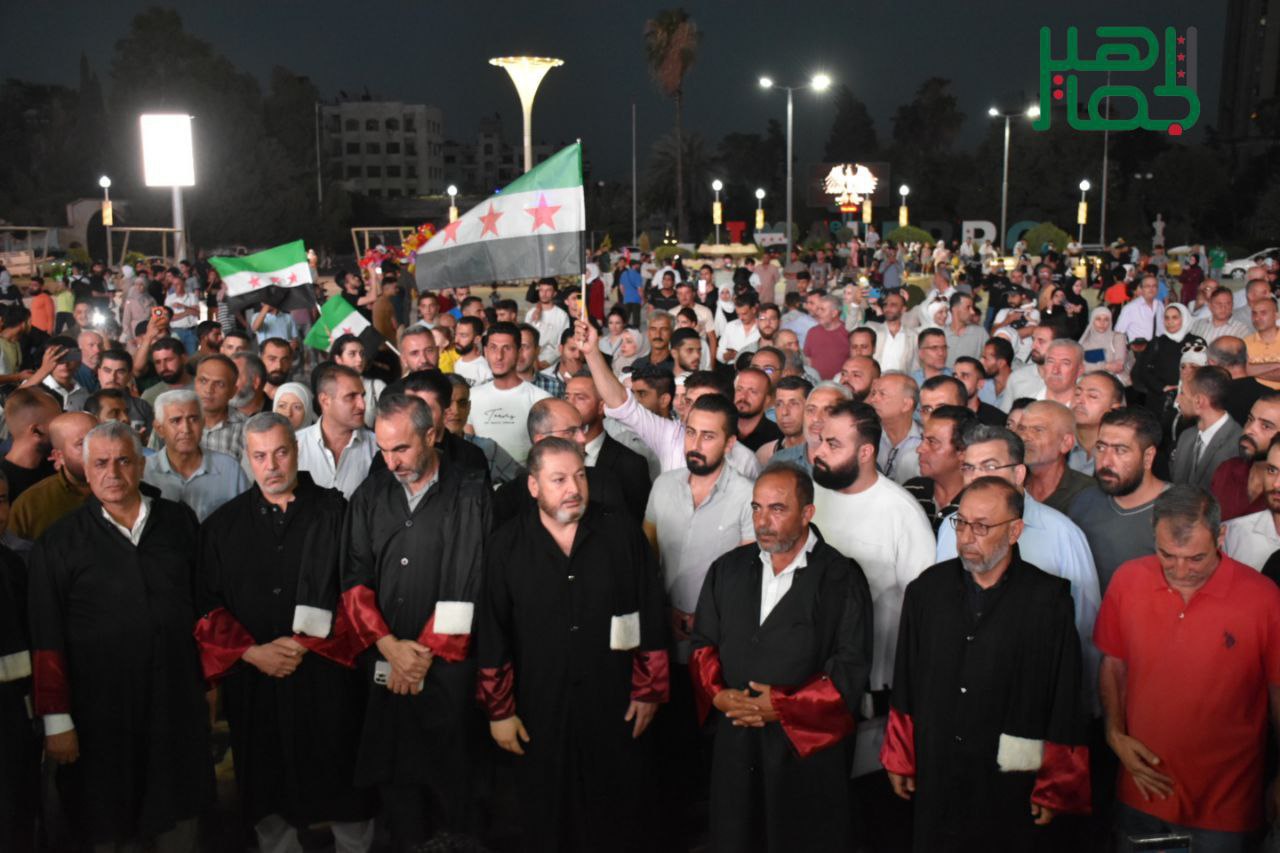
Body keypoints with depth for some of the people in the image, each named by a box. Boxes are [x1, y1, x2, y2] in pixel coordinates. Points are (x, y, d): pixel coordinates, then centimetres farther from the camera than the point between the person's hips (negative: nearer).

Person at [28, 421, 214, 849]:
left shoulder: (179, 522, 3)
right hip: (100, 708, -2)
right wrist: (57, 721, -8)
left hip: (178, 701, 3)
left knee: (180, 816, 16)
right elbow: (47, 640, -7)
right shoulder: (59, 541, -6)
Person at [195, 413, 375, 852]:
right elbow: (206, 603, 3)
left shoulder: (335, 511, -1)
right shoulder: (223, 524, 6)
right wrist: (251, 652, -10)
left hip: (327, 675, -2)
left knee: (344, 786, 9)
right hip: (252, 680, 2)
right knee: (268, 791, 13)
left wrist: (308, 642, -13)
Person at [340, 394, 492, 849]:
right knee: (393, 769, 9)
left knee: (449, 771, 5)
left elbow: (469, 583, -9)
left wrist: (425, 652, -9)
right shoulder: (370, 495, 7)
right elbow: (354, 579, 4)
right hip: (385, 663, 3)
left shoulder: (470, 493, -5)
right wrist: (389, 646, -7)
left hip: (449, 664, -3)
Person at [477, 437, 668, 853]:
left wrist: (648, 692, 1)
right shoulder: (508, 545, -3)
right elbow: (492, 634, 0)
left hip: (614, 709, 0)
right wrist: (499, 710, 0)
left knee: (618, 818, 12)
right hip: (539, 713, 0)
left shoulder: (622, 534, -2)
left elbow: (651, 619, 1)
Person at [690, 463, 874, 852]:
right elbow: (704, 642, 11)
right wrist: (717, 695, -7)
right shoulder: (728, 569, 7)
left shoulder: (842, 578, -8)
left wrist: (783, 707, -16)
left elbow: (851, 670, -11)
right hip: (736, 741, 4)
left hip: (809, 744, -4)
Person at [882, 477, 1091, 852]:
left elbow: (1065, 706, -6)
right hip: (935, 779, 3)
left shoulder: (1049, 600, -10)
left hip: (1010, 785, -3)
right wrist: (899, 761, 12)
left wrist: (1054, 791, 0)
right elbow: (904, 687, 8)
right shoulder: (927, 589, 1)